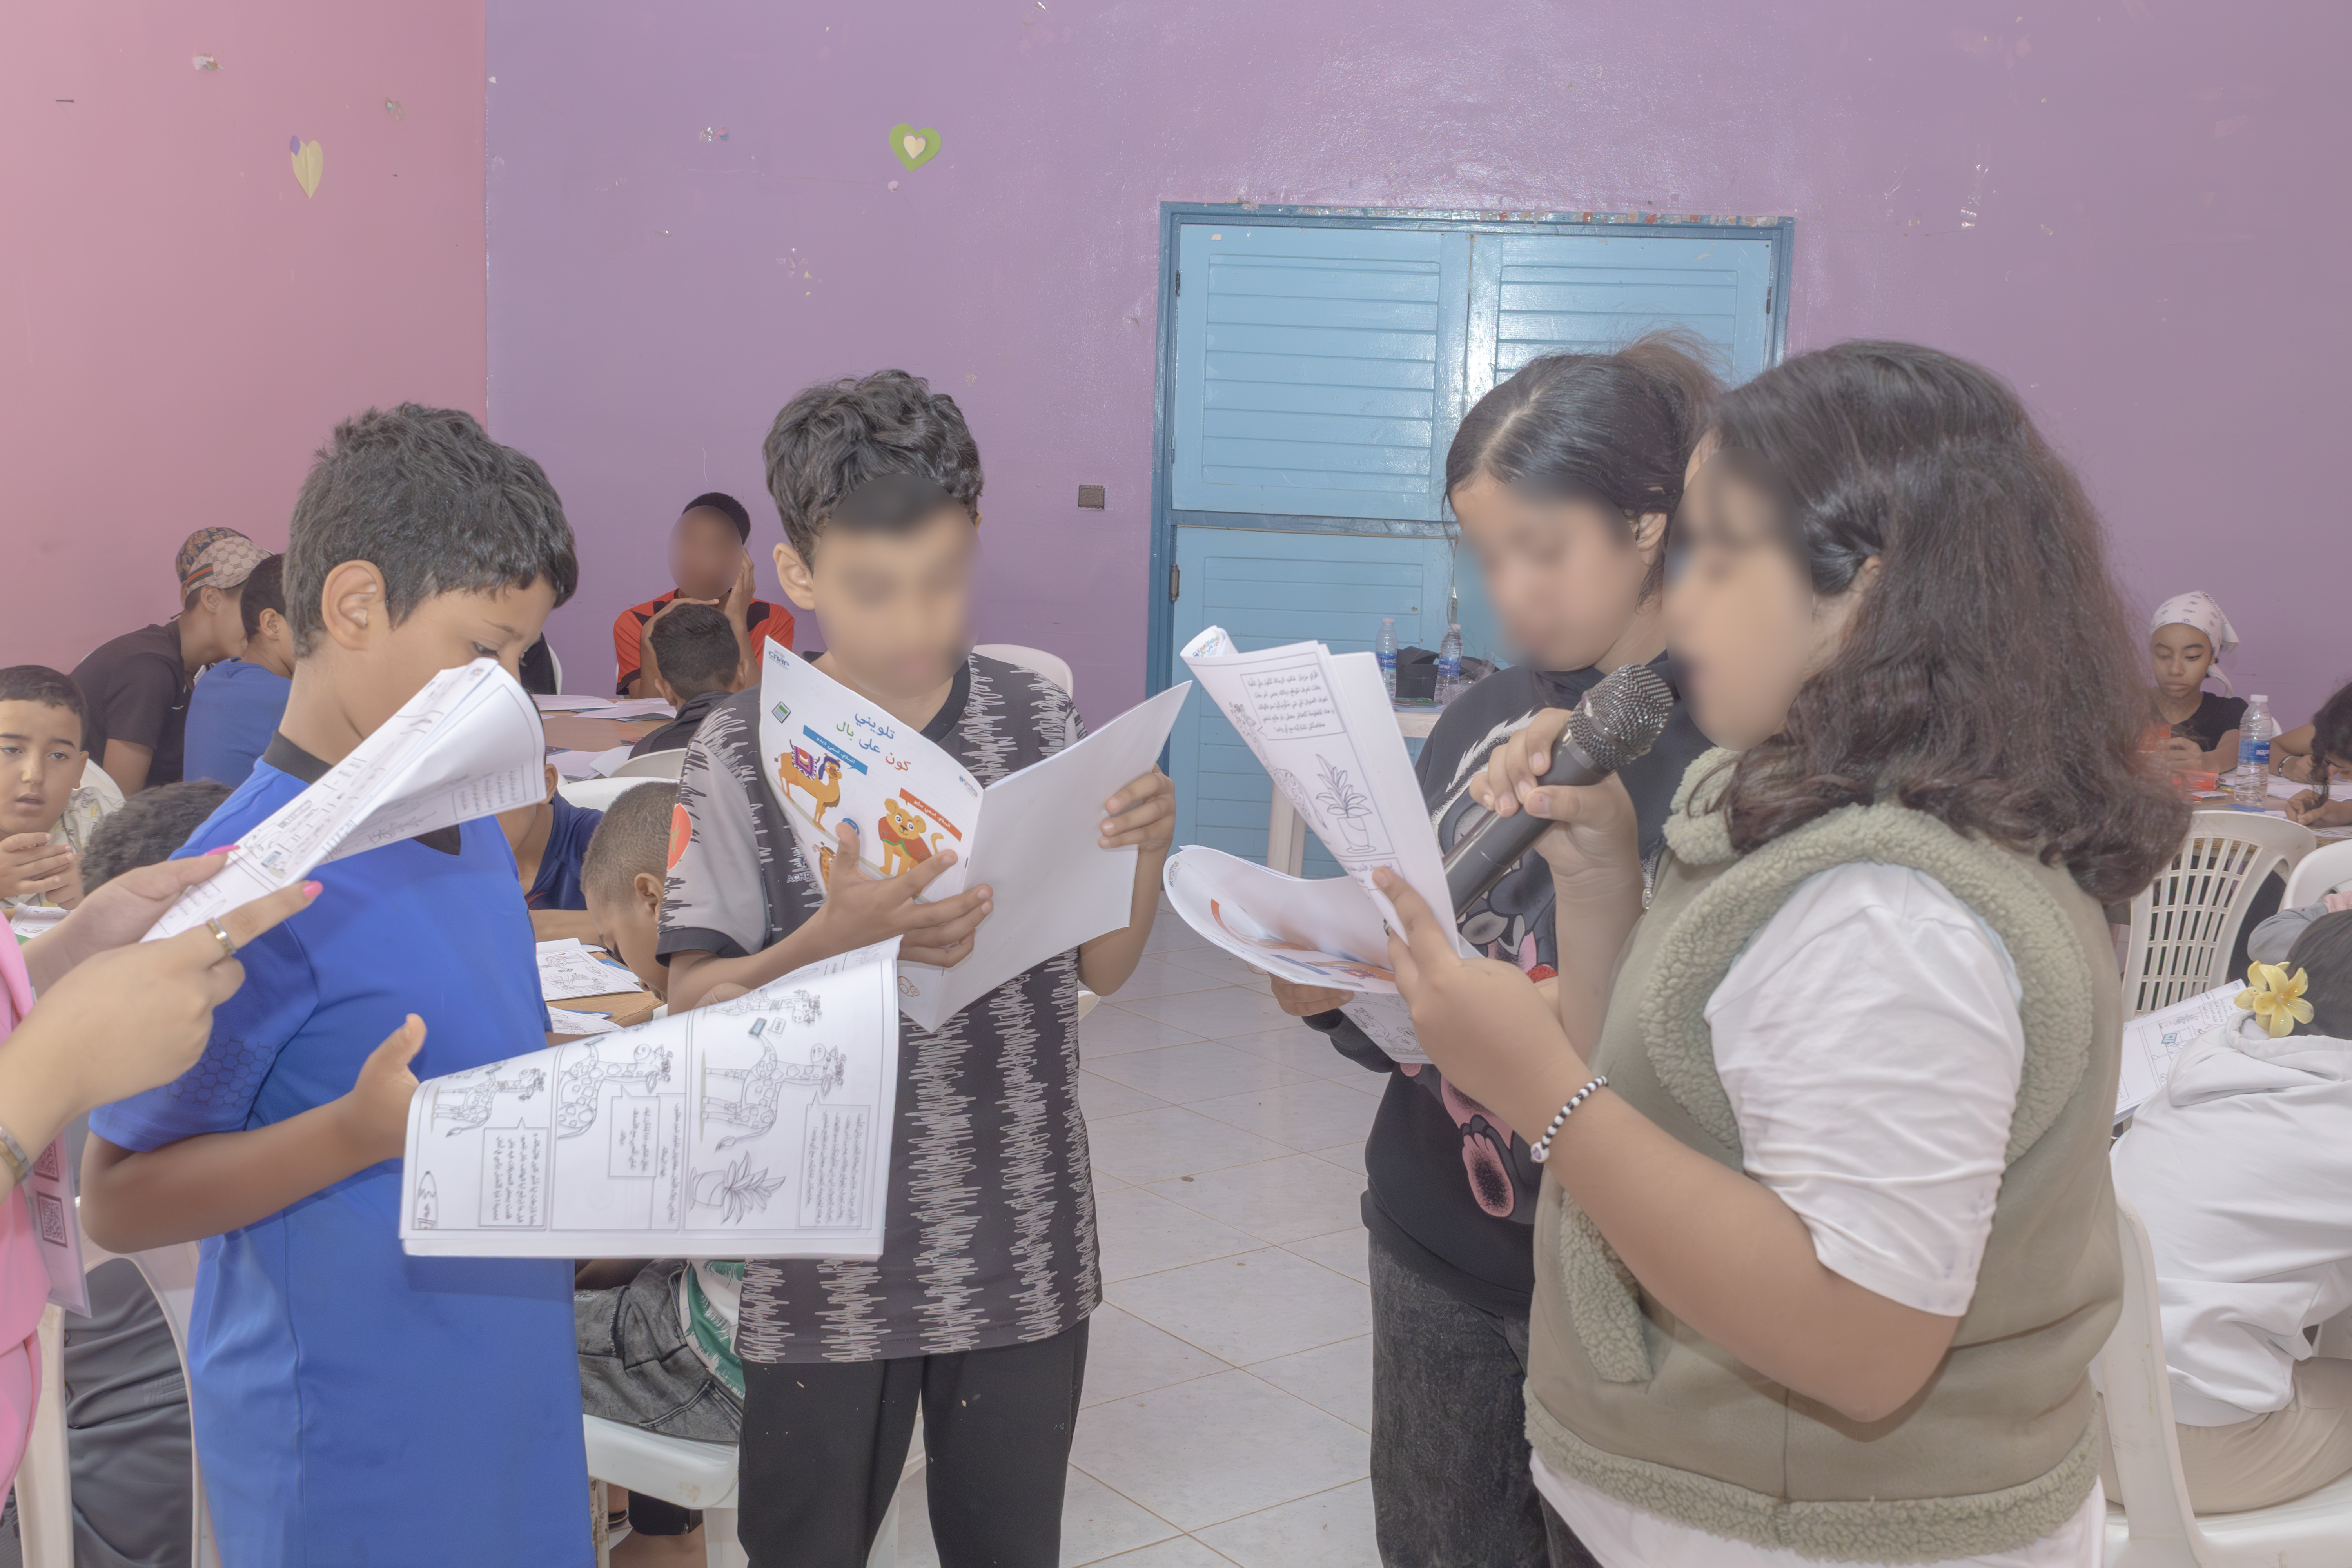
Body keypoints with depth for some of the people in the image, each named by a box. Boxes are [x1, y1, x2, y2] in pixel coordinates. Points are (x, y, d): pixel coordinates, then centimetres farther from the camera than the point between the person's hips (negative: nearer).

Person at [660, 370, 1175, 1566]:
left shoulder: (1040, 725, -3)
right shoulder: (744, 750, -10)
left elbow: (1102, 969, 5)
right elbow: (692, 1006, -11)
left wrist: (1144, 851, -14)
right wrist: (836, 940, -28)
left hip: (1021, 1248, 2)